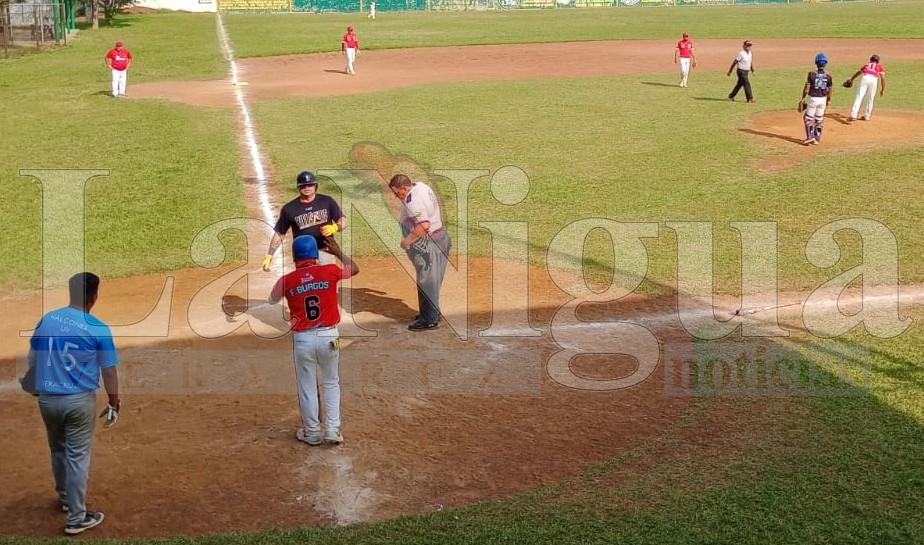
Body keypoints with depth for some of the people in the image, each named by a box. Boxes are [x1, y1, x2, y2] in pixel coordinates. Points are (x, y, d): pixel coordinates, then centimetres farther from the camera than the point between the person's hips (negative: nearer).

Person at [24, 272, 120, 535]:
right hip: (79, 400, -4)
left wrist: (35, 389, 26)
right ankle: (76, 518, 9)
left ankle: (66, 498, 43)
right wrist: (114, 403, 3)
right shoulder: (98, 328, -13)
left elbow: (33, 359, 10)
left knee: (58, 451, 23)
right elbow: (109, 371, -9)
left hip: (47, 398, 5)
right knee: (77, 457, 4)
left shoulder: (46, 320, 0)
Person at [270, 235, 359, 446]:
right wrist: (338, 252, 27)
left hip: (302, 339, -1)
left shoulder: (286, 281, -5)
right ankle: (333, 430, 16)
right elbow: (355, 269, 14)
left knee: (307, 387, 14)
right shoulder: (330, 271, -6)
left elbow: (272, 300, 16)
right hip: (329, 336, 1)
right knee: (331, 383, 18)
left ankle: (312, 433, 24)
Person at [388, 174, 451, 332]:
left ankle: (429, 320, 9)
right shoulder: (421, 186, 6)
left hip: (428, 245, -10)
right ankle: (432, 312, 32)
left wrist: (407, 241, -26)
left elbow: (424, 225, -35)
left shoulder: (412, 201, -25)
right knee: (432, 281, 20)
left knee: (426, 282, 0)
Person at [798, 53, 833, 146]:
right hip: (823, 99, 3)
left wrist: (802, 98, -1)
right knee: (819, 119, 15)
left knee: (808, 118, 8)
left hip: (813, 99, -3)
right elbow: (829, 90, 3)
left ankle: (810, 137, -5)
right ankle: (817, 138, 20)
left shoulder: (812, 74, -11)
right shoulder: (828, 76, -3)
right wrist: (828, 101, 17)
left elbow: (807, 87, -11)